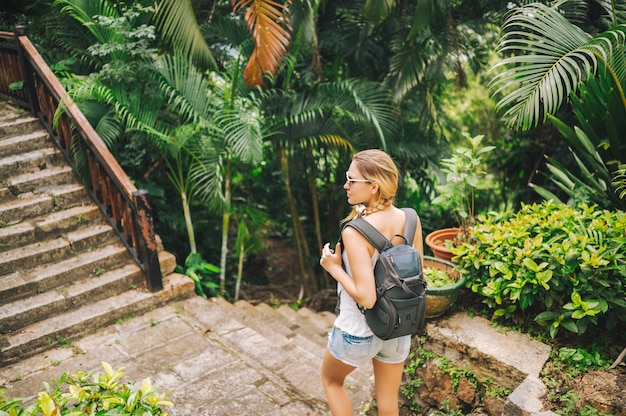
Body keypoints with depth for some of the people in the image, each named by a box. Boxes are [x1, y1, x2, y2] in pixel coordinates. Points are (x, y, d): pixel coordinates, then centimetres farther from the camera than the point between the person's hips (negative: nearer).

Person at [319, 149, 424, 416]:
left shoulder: (355, 233, -28)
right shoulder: (410, 220, -10)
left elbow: (366, 297, -29)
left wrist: (334, 268, -16)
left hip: (358, 332, -5)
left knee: (330, 379, 27)